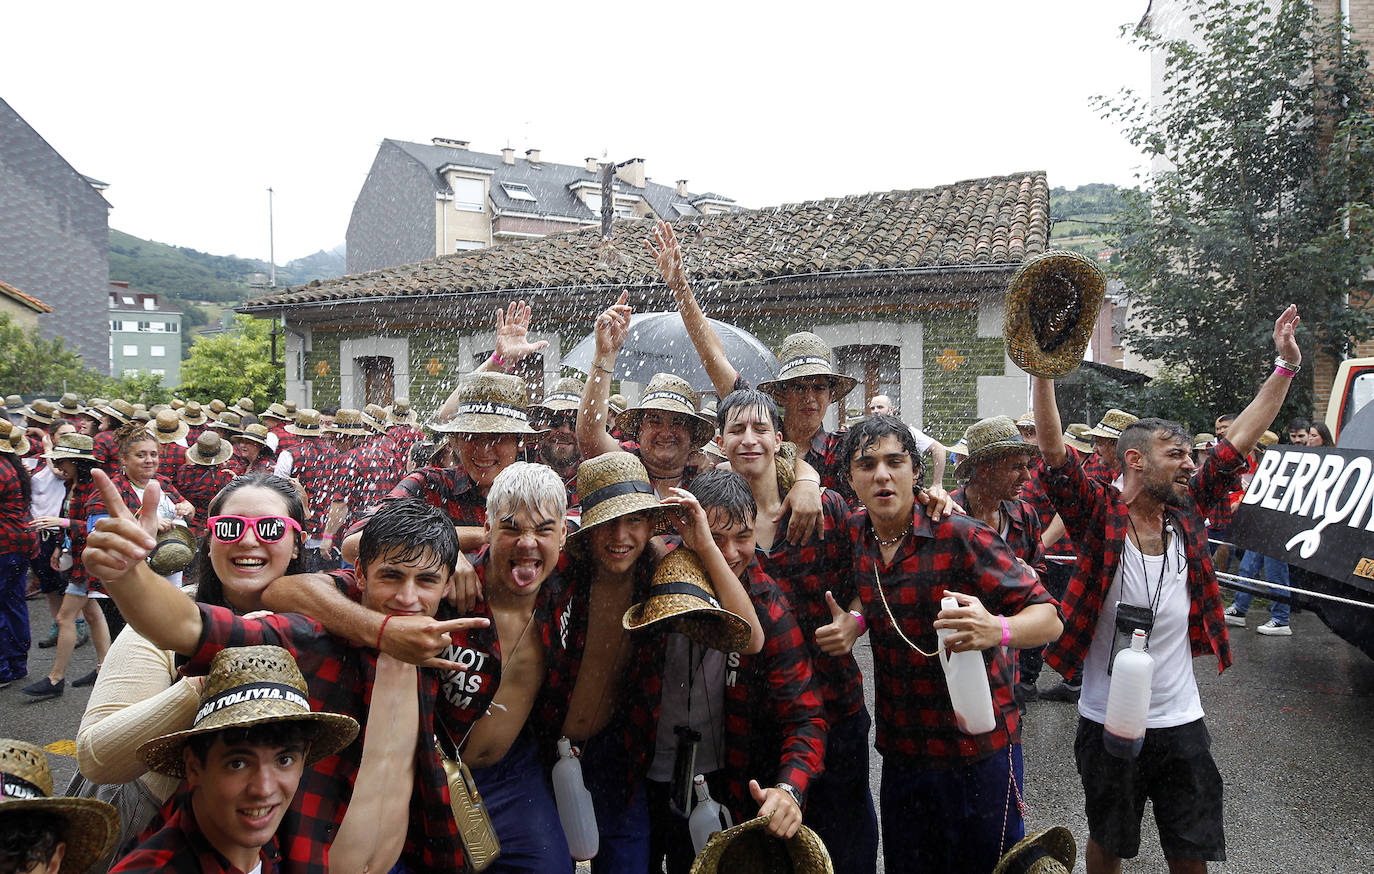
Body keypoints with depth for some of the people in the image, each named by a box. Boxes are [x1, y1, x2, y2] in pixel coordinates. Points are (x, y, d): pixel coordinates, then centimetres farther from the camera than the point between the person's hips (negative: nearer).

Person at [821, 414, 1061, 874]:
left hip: (978, 748, -5)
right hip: (901, 747, 5)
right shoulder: (854, 534, -1)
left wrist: (997, 629, -40)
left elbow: (1049, 617, -19)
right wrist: (854, 622, -5)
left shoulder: (961, 537, -18)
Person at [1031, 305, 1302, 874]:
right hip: (1108, 720, -4)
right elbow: (1054, 451, -24)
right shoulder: (1099, 516, -12)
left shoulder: (1187, 513, 2)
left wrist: (1286, 364, 7)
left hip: (1181, 720, 4)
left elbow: (1239, 438, 6)